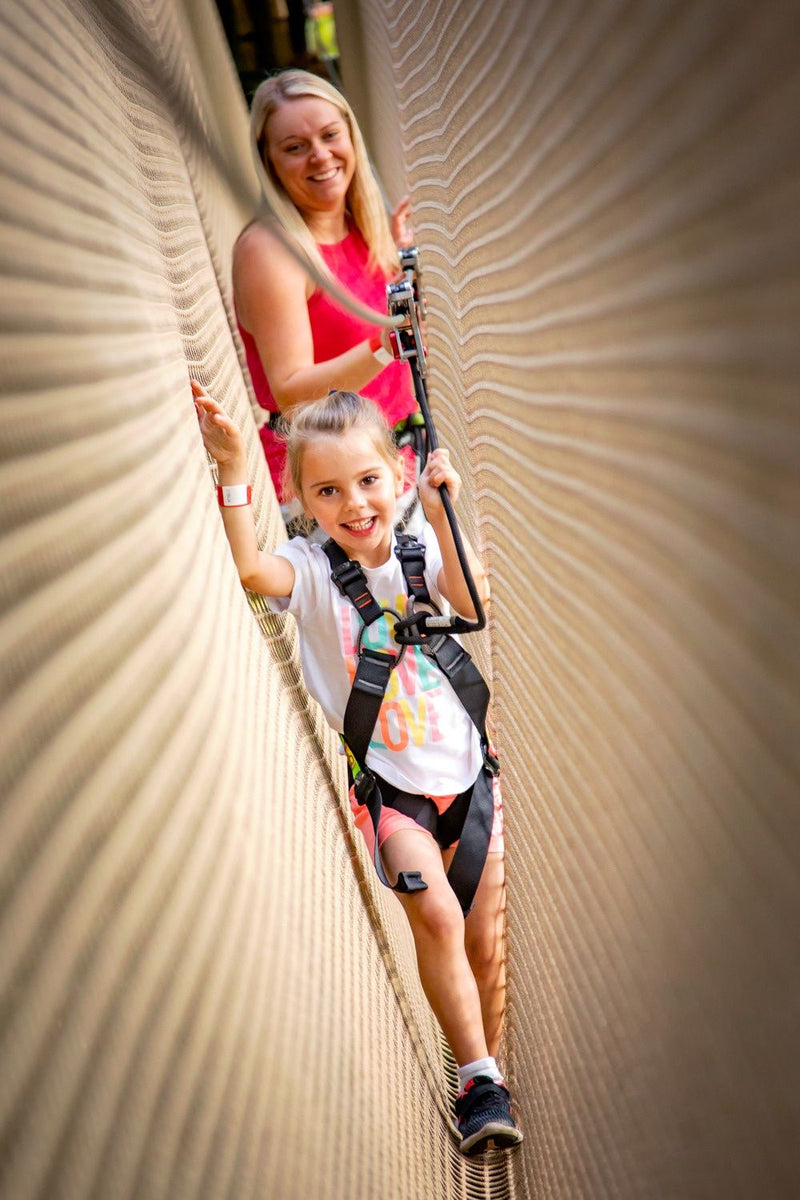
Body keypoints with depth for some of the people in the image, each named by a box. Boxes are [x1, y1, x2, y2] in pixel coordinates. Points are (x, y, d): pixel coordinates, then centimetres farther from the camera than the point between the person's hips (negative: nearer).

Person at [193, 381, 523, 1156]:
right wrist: (233, 470, -38)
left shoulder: (419, 546, 0)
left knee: (487, 940, 4)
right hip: (386, 781, -3)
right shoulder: (311, 571, -7)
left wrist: (440, 515, -29)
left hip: (464, 766, 3)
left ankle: (491, 1072, 26)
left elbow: (472, 603, -20)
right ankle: (477, 1081, -8)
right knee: (436, 915, -23)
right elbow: (250, 570, -30)